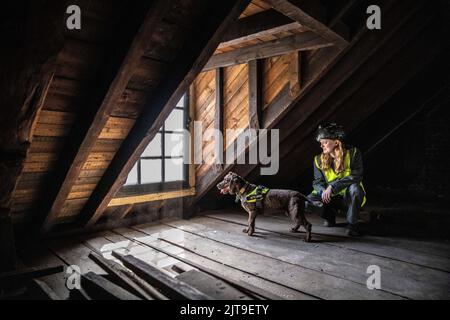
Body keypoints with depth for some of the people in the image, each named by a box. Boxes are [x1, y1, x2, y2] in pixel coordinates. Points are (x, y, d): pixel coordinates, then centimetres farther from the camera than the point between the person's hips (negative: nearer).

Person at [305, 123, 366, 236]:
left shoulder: (353, 153, -14)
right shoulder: (319, 159, -3)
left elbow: (356, 176, -25)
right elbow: (317, 181, -2)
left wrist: (332, 186, -33)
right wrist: (323, 191, -26)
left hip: (350, 197, -3)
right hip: (331, 198, 3)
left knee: (354, 187, -37)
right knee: (308, 201, -23)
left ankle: (352, 224, -15)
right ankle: (330, 214, 10)